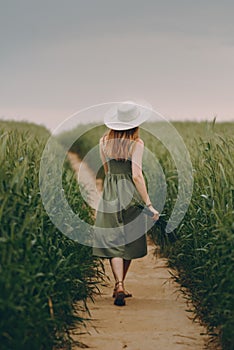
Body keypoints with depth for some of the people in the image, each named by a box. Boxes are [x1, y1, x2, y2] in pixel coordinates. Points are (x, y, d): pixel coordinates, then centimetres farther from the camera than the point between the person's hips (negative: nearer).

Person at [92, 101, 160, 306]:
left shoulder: (104, 142, 3)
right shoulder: (136, 143, -10)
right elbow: (137, 175, -17)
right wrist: (149, 204, -15)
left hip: (109, 195, 2)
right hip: (130, 195, -2)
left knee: (113, 243, 2)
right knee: (128, 242, 14)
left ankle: (119, 287, -14)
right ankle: (119, 287, 24)